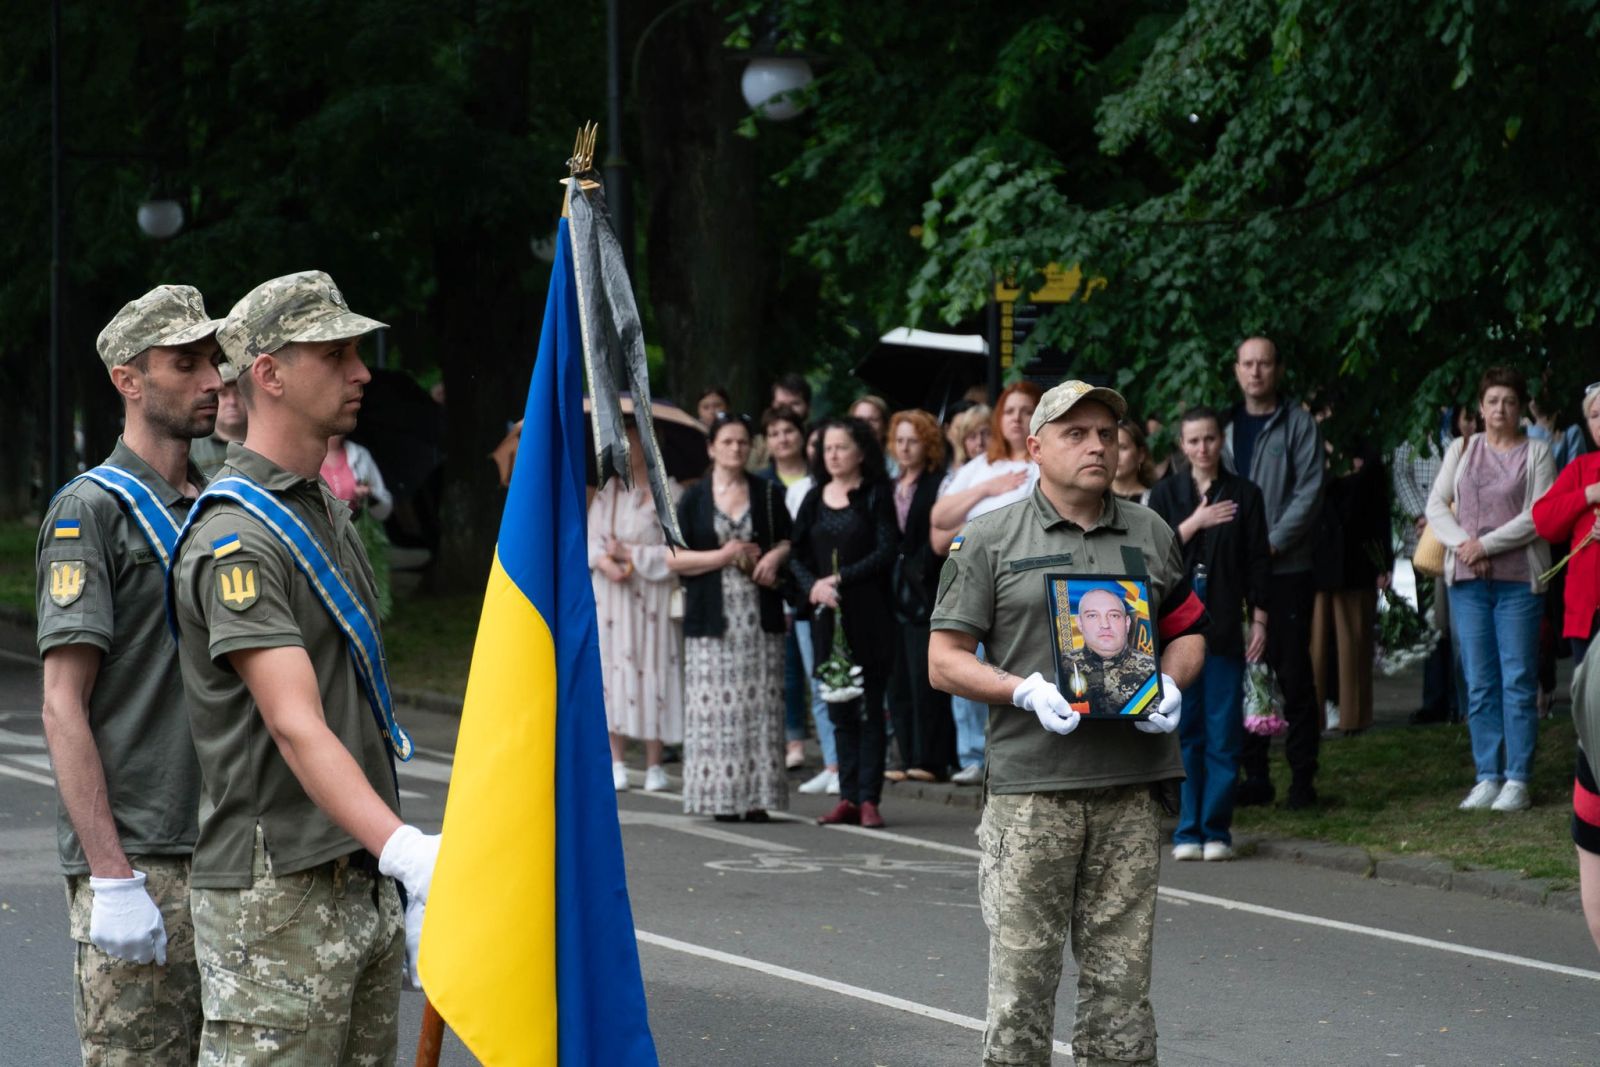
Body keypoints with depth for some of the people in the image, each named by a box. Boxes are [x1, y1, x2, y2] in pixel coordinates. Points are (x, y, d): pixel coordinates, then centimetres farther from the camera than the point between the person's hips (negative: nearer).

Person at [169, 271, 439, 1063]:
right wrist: (405, 850, -37)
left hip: (361, 881, 9)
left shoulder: (324, 514, 16)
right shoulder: (236, 537, -15)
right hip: (277, 898, -9)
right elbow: (296, 729, -26)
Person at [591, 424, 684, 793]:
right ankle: (616, 762, 6)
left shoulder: (669, 494, -6)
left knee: (651, 673, -4)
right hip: (610, 597, 4)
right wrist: (605, 562, -14)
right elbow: (591, 538, 5)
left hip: (653, 598, -4)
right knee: (613, 671, 1)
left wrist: (631, 554, -12)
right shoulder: (608, 492, 10)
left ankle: (654, 765, 2)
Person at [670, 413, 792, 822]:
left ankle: (757, 796, -3)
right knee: (717, 708, -6)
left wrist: (776, 556, -4)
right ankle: (722, 797, -4)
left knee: (760, 705, -4)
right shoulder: (694, 497, 6)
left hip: (760, 617, 1)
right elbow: (674, 558, 2)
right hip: (713, 618, -1)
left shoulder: (767, 494, 11)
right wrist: (721, 556, -9)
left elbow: (788, 540, 18)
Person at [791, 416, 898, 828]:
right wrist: (813, 587, -10)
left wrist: (839, 580, -13)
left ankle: (868, 798, -3)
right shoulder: (815, 499, 13)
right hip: (826, 615, 5)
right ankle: (847, 797, 9)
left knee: (869, 708, -4)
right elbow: (797, 554, 9)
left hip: (868, 614, -5)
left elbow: (886, 551, -9)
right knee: (839, 709, 6)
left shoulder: (876, 495, 0)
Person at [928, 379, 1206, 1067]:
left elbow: (1188, 630, 23)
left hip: (1129, 785, 3)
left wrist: (1170, 685, 1)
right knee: (1022, 970, -3)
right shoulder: (991, 539, 3)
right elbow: (945, 660, 2)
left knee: (1121, 973, 5)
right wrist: (1028, 692, -14)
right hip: (1031, 785, -3)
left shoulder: (1149, 534, 14)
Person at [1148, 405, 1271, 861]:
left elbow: (1258, 562, 6)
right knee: (1184, 730, 1)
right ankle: (1188, 829, 6)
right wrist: (1194, 524, -12)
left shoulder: (1244, 495, 5)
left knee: (1224, 733, -2)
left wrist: (1259, 621, 1)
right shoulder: (1166, 494, 8)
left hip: (1224, 626, -1)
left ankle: (1216, 830, 3)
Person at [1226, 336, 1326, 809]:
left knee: (1293, 674, -3)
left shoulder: (1298, 424, 0)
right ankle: (1254, 775, 11)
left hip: (1287, 567, -4)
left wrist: (1273, 542, -13)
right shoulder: (1227, 425, 13)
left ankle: (1302, 777, 1)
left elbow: (1309, 491, -6)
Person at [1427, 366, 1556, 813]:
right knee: (1479, 683, 3)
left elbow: (1539, 516, -7)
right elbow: (1436, 504, 8)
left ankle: (1517, 780, -1)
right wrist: (1462, 544, -9)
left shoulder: (1536, 453, 3)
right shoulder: (1461, 449, 13)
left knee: (1517, 681, -4)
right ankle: (1487, 776, 7)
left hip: (1519, 579, -3)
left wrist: (1486, 544, -12)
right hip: (1467, 578, 3)